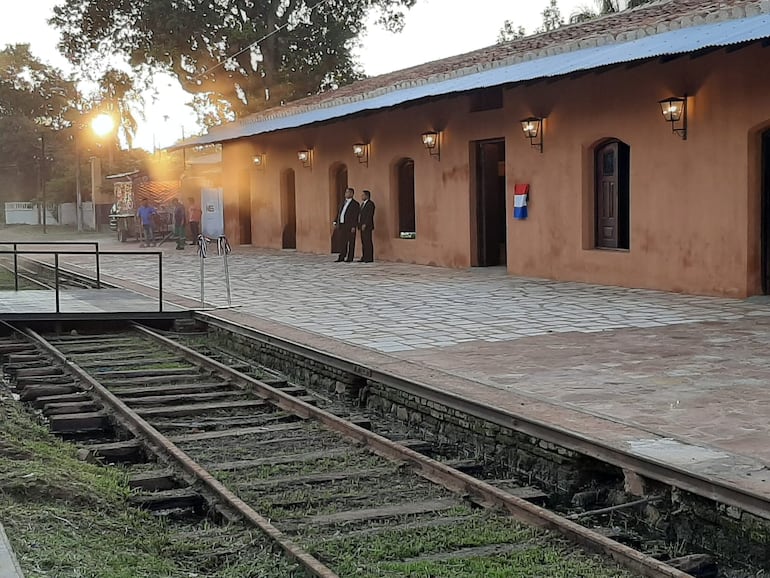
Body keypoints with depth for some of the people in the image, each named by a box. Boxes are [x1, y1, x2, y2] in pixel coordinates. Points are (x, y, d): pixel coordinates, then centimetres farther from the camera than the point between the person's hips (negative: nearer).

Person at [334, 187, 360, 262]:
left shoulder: (355, 204, -5)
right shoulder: (343, 202, 16)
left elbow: (356, 216, -11)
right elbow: (339, 213, 18)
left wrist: (354, 226, -17)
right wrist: (337, 223, 10)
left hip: (350, 225, -7)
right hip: (342, 225, 7)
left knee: (351, 242, 0)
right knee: (342, 242, 7)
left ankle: (350, 258, 4)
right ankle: (342, 257, 12)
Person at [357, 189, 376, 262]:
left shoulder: (370, 203, -8)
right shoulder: (363, 204, 20)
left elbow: (369, 215, -16)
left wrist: (365, 224, -20)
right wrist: (359, 224, 10)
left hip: (367, 226, -9)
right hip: (362, 226, 9)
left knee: (368, 242, -8)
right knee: (363, 242, 7)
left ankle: (369, 258, -7)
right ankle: (364, 257, 8)